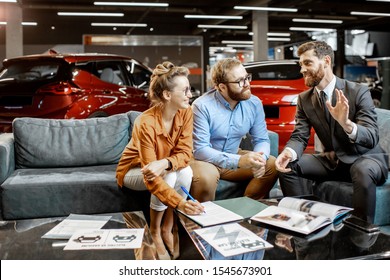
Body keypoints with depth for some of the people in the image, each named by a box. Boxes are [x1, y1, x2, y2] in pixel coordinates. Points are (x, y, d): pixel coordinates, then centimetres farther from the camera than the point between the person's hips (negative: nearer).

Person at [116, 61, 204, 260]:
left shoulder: (185, 112, -17)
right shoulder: (146, 123, -34)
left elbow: (185, 153, -18)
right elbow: (152, 178, -38)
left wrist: (164, 163, -40)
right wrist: (180, 203, -49)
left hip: (166, 168, 4)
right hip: (134, 170, -4)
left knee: (185, 172, -28)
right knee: (168, 175, -34)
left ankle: (168, 228, -9)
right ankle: (155, 232, -11)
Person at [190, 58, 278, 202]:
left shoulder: (254, 103, -5)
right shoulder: (202, 106, -22)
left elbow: (261, 140, 0)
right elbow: (200, 150, -25)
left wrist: (259, 159, -25)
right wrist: (239, 161, -36)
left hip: (234, 155, 6)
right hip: (205, 159, -5)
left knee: (273, 166, -10)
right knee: (205, 177, -36)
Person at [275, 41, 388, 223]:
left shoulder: (359, 92, -16)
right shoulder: (304, 98, -1)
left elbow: (372, 138, -24)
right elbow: (299, 136, -7)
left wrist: (346, 123, -46)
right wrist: (288, 152, -31)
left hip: (365, 158, -4)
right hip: (332, 160, 5)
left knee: (363, 171, -38)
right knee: (288, 165, -13)